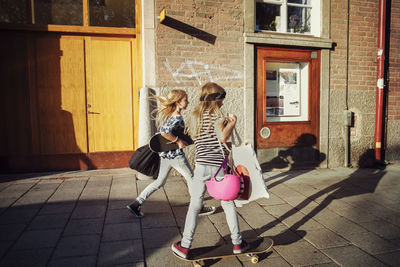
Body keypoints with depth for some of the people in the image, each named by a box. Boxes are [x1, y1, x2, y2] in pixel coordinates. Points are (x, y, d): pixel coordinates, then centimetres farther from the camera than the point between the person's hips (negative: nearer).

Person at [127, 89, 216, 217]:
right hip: (175, 154, -9)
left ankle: (136, 204, 16)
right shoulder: (178, 118, -20)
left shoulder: (168, 113, 7)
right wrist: (179, 141, -22)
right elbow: (164, 132, -31)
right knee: (191, 179, 9)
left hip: (164, 153, 9)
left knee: (160, 181, 17)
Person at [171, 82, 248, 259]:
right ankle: (237, 242, 21)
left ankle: (185, 246, 13)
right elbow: (223, 137, -15)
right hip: (219, 166, -3)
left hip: (201, 165, 3)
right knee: (228, 204, 10)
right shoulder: (215, 113, -4)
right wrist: (232, 122, 2)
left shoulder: (195, 115, 12)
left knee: (194, 206, 8)